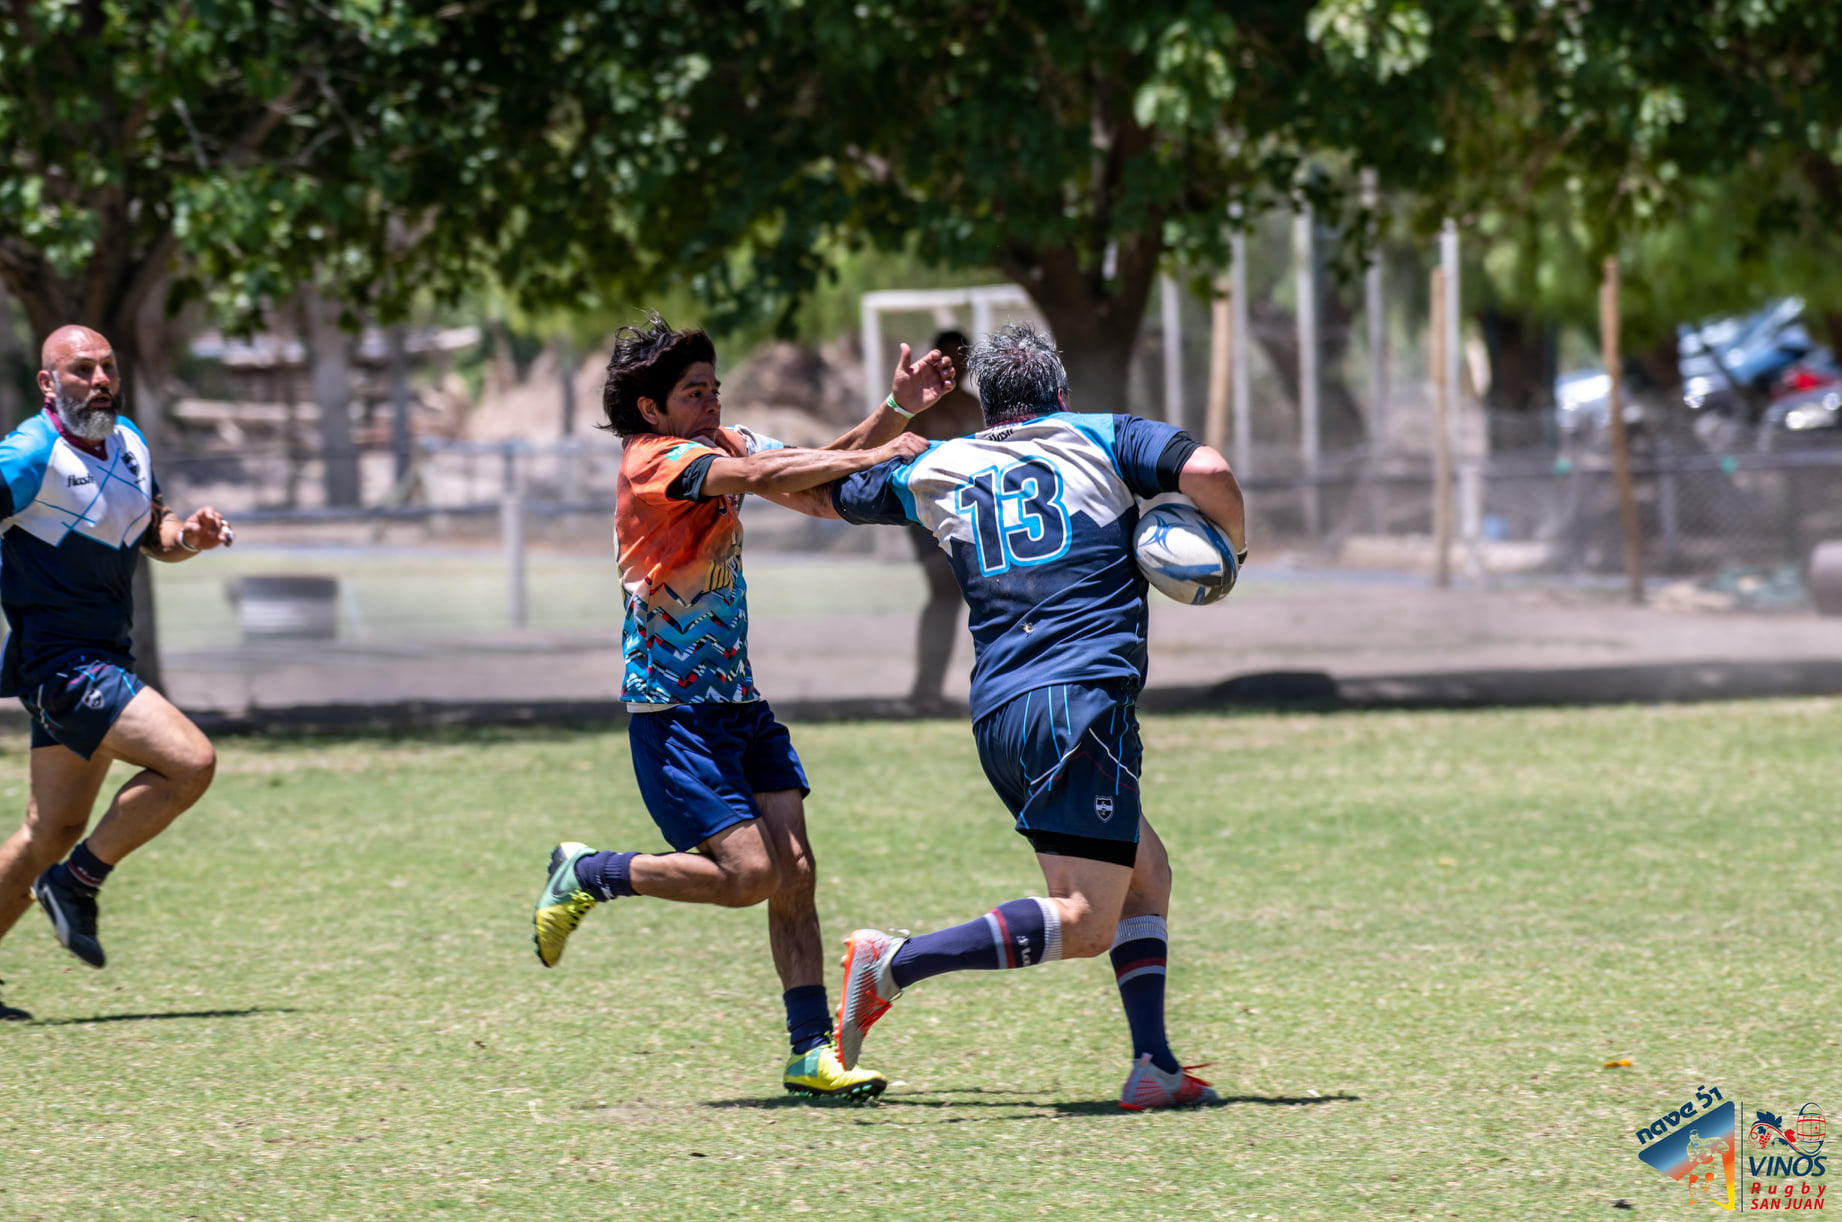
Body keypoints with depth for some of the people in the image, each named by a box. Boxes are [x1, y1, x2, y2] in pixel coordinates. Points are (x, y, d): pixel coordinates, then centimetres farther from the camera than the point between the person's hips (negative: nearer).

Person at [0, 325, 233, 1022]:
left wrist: (190, 535, 3)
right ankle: (77, 884, -5)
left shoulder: (130, 445, 11)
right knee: (190, 761, -19)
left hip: (102, 662, 9)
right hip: (59, 661, -9)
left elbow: (153, 536, 24)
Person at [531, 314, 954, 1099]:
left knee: (794, 868, -1)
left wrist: (897, 411, -9)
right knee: (748, 871, -14)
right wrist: (872, 456, -32)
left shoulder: (721, 444, 11)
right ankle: (586, 877, 5)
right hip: (673, 708, -8)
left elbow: (818, 473, 5)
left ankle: (812, 1050, 1)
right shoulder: (655, 461, -15)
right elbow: (760, 476, -31)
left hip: (737, 699, 8)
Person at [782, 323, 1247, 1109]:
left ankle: (1154, 1066, 8)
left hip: (996, 714, 6)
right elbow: (1206, 472, -7)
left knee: (1146, 873, 18)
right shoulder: (1101, 440, 9)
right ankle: (896, 964, -18)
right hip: (1084, 700, -6)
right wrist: (1232, 545, 12)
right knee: (1085, 921, -9)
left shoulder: (938, 470, 19)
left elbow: (819, 492, 29)